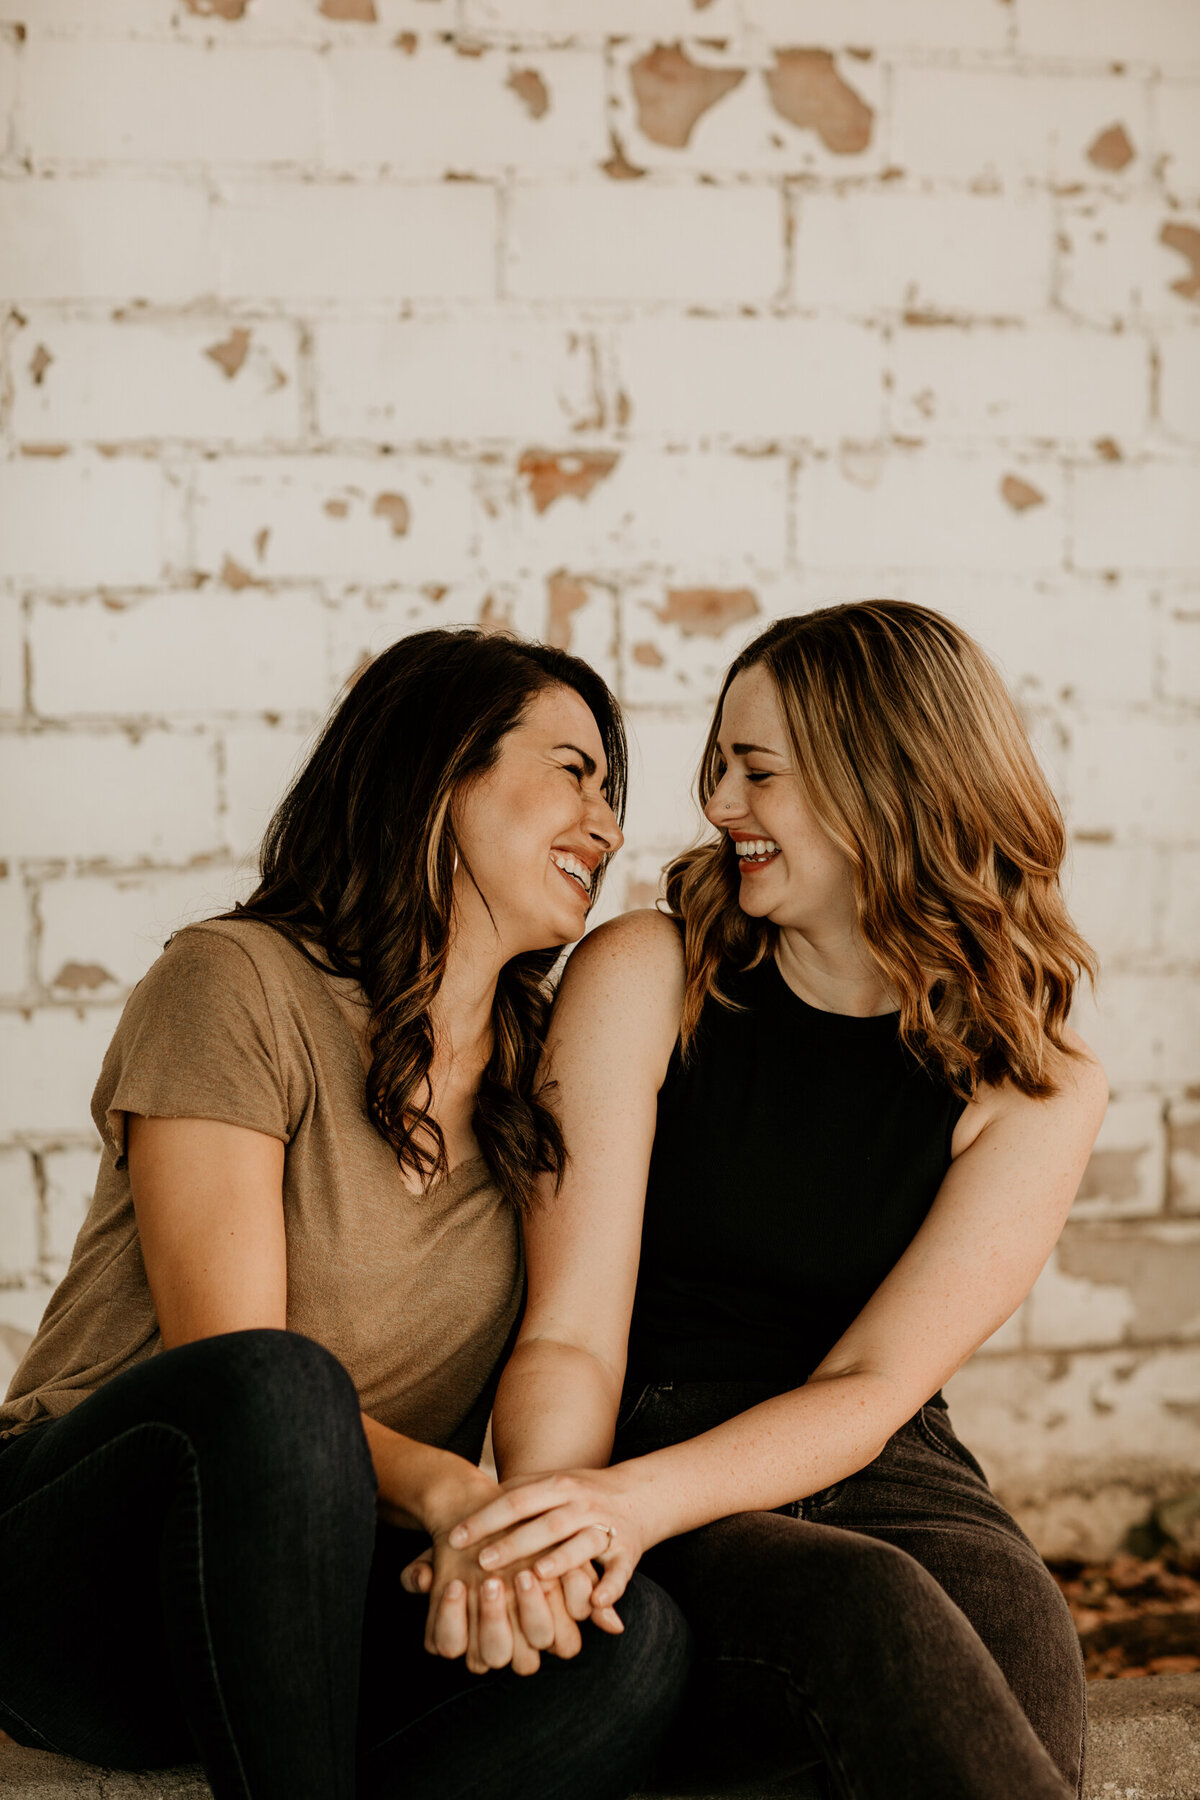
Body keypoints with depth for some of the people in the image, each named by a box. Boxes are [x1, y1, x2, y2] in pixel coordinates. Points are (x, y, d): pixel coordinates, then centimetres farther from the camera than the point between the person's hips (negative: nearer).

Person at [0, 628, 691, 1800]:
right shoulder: (236, 982, -7)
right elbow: (237, 1370, -15)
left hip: (318, 1617, 5)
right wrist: (441, 1487, -32)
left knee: (632, 1637, -27)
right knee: (281, 1387, -38)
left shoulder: (543, 1085, 12)